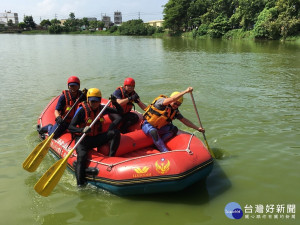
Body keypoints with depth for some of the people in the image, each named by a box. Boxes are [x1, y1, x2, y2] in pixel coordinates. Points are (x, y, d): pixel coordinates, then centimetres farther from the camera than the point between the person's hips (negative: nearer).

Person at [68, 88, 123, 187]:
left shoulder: (101, 109, 3)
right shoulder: (82, 110, -10)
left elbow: (120, 111, 9)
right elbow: (70, 127, -15)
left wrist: (115, 103, -11)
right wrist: (82, 130, -34)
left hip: (97, 138, 4)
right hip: (83, 139, -4)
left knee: (115, 133, -17)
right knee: (82, 156, -31)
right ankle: (80, 184, -29)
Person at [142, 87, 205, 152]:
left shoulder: (175, 111, -3)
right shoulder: (161, 101, -23)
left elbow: (184, 120, 0)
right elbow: (172, 99, -42)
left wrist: (197, 128, -5)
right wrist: (186, 91, -42)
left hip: (159, 127, 7)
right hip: (148, 124, -6)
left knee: (174, 129, -13)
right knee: (153, 132, -38)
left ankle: (157, 144, -11)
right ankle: (165, 152, -32)